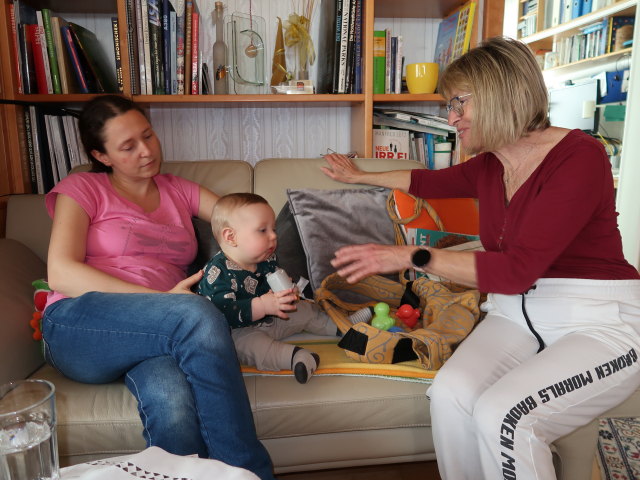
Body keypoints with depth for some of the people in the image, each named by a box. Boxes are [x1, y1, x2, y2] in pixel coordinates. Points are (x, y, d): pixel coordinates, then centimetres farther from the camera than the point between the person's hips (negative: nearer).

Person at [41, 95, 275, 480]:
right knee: (199, 314, -34)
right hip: (78, 327, -2)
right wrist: (162, 300, -16)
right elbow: (61, 273, -6)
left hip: (156, 332, 3)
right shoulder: (82, 189, 9)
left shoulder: (179, 191, 20)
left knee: (174, 404, -36)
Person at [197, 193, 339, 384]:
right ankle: (293, 355, -52)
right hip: (237, 331, -8)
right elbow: (224, 314, -36)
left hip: (270, 320, 8)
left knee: (306, 310, 8)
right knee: (248, 343, -39)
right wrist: (262, 305, -46)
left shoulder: (267, 260, -1)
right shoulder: (217, 272, -25)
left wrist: (288, 292, -9)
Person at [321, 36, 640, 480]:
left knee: (499, 414, -28)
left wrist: (412, 257, -22)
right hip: (517, 314, 6)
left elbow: (517, 269, -25)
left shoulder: (579, 157, -17)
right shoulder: (488, 165, 4)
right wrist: (360, 176, 37)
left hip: (600, 324, -5)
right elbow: (431, 182, 25)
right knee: (450, 393, -22)